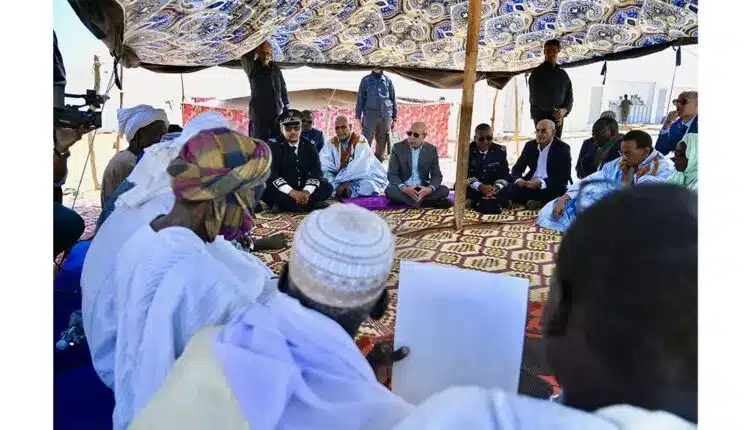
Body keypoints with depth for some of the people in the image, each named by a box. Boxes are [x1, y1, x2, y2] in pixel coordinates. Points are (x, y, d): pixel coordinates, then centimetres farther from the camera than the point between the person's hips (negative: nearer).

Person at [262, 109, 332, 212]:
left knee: (327, 187, -18)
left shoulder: (309, 146, 5)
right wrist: (291, 192, -32)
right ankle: (308, 204, -31)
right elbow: (270, 172, -18)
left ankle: (284, 204, -26)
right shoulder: (273, 145, -5)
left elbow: (316, 172, -5)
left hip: (303, 190, 3)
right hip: (282, 191, -3)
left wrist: (307, 191, -27)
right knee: (264, 188, -33)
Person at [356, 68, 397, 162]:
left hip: (386, 115, 2)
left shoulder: (388, 80, 9)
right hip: (370, 114, -2)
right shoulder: (366, 80, 7)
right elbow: (360, 98, 8)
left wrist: (394, 117, 9)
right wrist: (358, 116, 3)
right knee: (366, 140, -9)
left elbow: (393, 99, 12)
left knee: (382, 141, 7)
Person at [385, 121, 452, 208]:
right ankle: (426, 202, -28)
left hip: (423, 189, 2)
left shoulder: (431, 150, 1)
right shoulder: (398, 147, -4)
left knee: (444, 190, -21)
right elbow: (392, 174, -8)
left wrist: (430, 189, -22)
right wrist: (404, 188, -27)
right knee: (390, 190, -32)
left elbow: (437, 175, 1)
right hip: (403, 189, -1)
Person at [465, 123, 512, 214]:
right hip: (473, 189, 0)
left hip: (492, 188, 0)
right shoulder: (467, 150, -4)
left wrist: (496, 188, -27)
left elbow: (504, 174, -5)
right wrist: (480, 186, -28)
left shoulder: (500, 150, 1)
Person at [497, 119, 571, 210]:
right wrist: (519, 180, -18)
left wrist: (541, 183, -30)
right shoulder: (530, 145, 7)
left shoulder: (563, 148, -7)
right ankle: (541, 203, -14)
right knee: (503, 193, -18)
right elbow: (517, 168, 7)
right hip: (530, 185, 4)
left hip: (552, 187, -4)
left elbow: (564, 176, -15)